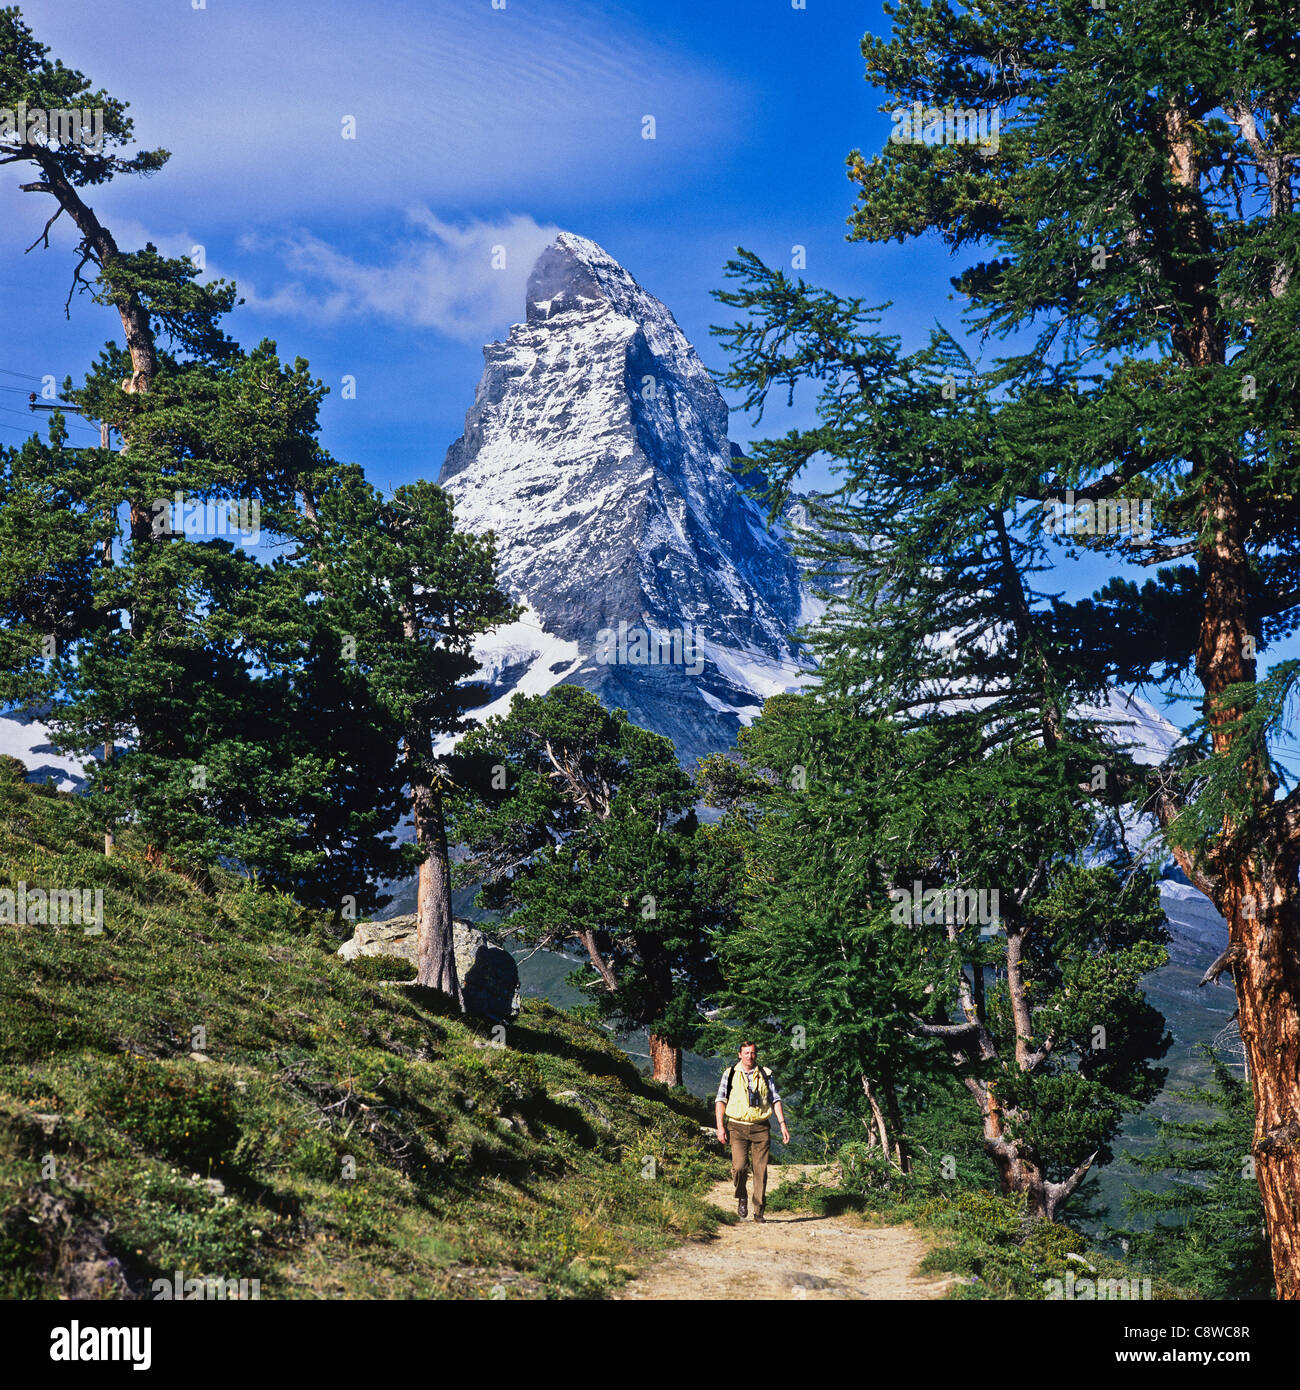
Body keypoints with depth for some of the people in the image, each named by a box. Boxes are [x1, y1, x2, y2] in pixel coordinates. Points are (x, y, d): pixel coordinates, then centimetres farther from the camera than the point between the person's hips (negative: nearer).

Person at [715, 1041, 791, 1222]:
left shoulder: (765, 1074, 9)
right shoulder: (730, 1074, 5)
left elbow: (775, 1099, 11)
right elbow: (721, 1100, 4)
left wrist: (782, 1124, 1)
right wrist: (720, 1126, -5)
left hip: (760, 1127, 1)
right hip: (738, 1126, -1)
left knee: (760, 1169, -2)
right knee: (739, 1166, -14)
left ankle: (759, 1211, 7)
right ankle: (742, 1199, 11)